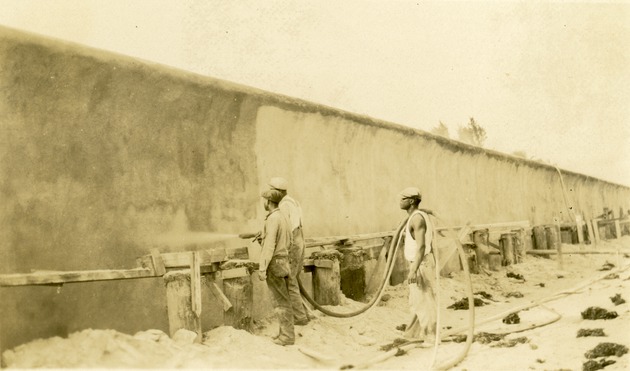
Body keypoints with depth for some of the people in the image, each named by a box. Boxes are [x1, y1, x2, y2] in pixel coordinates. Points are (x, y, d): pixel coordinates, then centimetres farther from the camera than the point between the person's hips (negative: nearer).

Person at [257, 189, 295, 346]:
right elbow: (288, 242, 21)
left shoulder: (272, 219, -17)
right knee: (283, 300, 12)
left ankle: (287, 336, 0)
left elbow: (269, 246, -22)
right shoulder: (283, 217, 12)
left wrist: (262, 268, -22)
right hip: (284, 261, 9)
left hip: (274, 264, -9)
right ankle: (286, 332, 18)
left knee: (281, 301, -5)